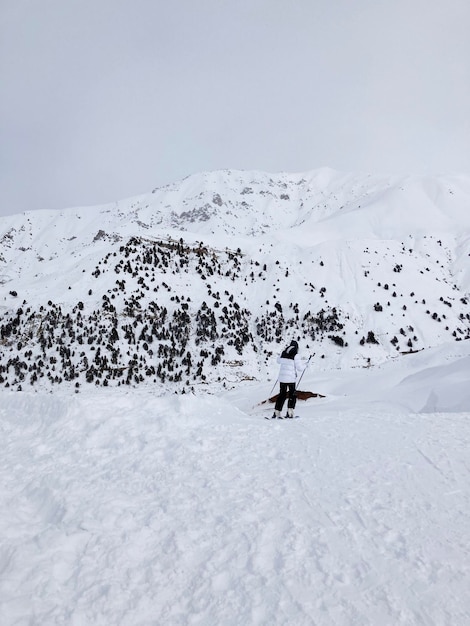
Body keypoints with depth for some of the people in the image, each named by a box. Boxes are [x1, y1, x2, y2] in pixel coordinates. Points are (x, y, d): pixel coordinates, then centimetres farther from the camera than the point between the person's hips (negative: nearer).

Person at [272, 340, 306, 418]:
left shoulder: (283, 353, 7)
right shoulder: (295, 355, -11)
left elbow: (279, 360, 27)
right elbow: (300, 368, -10)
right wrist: (304, 365, 10)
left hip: (282, 377, 5)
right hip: (291, 379, -5)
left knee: (282, 395, 12)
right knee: (292, 395, 10)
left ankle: (276, 413, 8)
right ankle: (289, 413, 2)